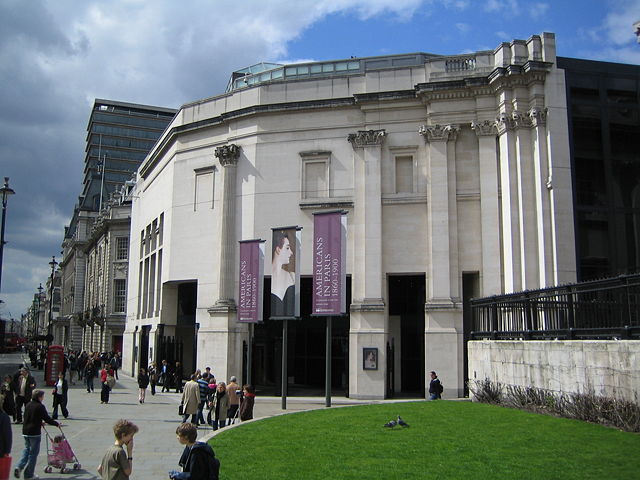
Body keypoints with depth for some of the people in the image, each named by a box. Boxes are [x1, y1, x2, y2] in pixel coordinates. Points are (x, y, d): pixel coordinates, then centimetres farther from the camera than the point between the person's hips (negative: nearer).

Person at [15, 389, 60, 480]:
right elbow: (47, 419, -13)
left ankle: (19, 467, 0)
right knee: (33, 453, 3)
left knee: (27, 450, 19)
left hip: (25, 431, 7)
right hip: (35, 432, -7)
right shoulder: (40, 406, -13)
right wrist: (57, 424, 3)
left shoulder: (28, 405, 9)